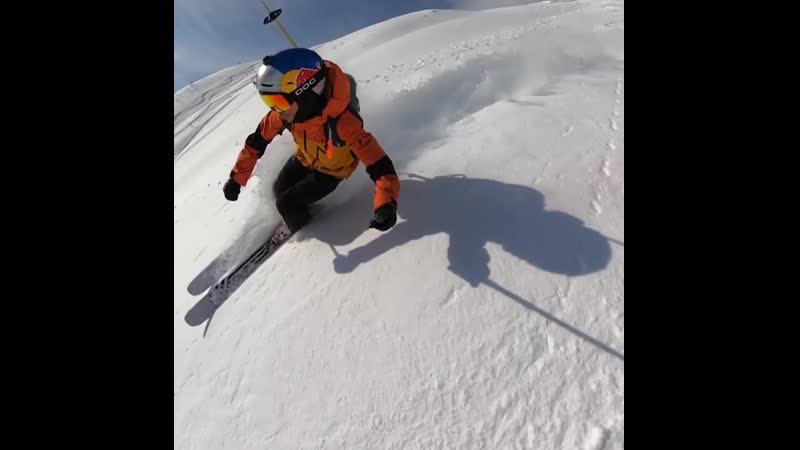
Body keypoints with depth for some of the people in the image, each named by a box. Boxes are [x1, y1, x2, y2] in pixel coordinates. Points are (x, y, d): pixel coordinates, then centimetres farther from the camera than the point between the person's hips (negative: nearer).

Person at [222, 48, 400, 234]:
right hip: (303, 159, 6)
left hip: (331, 170, -5)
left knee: (287, 203, -8)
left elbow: (377, 162, -47)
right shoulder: (283, 112, -25)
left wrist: (386, 206, -62)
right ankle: (302, 209, 49)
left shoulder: (342, 121, -43)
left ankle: (301, 230, 25)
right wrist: (237, 177, -5)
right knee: (279, 190, 17)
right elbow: (256, 141, -9)